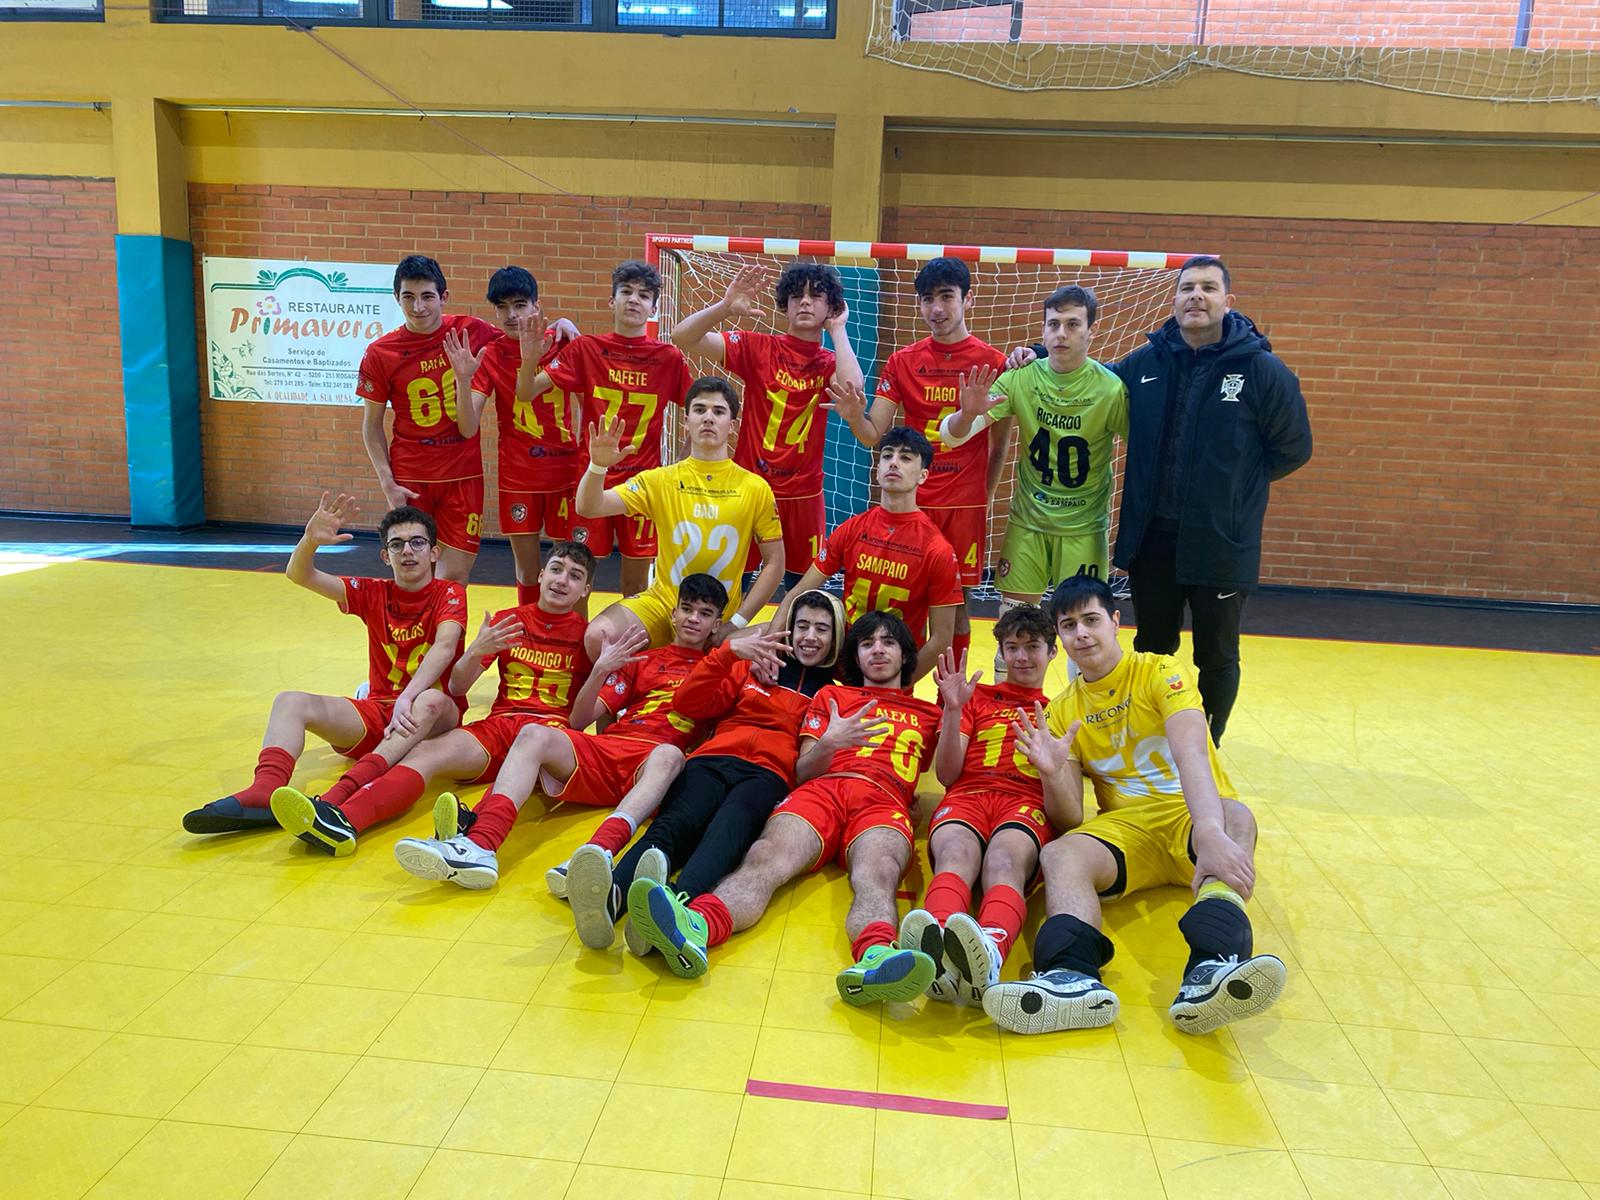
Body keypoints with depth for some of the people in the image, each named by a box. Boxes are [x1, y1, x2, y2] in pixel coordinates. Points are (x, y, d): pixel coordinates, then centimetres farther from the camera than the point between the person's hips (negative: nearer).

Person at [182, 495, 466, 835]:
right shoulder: (374, 594, 11)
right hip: (377, 710, 5)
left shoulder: (449, 594, -2)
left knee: (432, 700, -39)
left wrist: (408, 698, -37)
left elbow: (445, 646, -22)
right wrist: (311, 540, -20)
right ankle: (265, 792, -42)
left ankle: (341, 796, -54)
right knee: (290, 701, -15)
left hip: (432, 718, -4)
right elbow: (298, 575, 2)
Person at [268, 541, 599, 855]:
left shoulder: (585, 635, 12)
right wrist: (476, 651, -8)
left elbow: (580, 717, 3)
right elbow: (456, 688, 12)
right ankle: (340, 818, -50)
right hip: (499, 723, 3)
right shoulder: (507, 621, 19)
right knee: (426, 751, -26)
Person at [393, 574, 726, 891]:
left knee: (669, 754, -38)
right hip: (604, 748, 3)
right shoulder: (641, 661, 27)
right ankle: (478, 844, -46)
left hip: (648, 764, -3)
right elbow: (579, 721, 18)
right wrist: (600, 673, 1)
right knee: (534, 734, -24)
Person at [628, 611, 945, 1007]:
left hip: (885, 802, -1)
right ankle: (693, 929, -62)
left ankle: (874, 959, -69)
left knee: (877, 874, -37)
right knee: (766, 859, -33)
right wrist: (828, 744, -2)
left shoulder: (928, 714, 32)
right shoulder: (831, 696, 31)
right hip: (822, 789, 1)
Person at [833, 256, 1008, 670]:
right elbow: (873, 435, -1)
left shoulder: (992, 362, 0)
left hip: (965, 504, -1)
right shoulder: (902, 362, 5)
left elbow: (1000, 442, 7)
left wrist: (983, 495, 4)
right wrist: (853, 416, -21)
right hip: (909, 500, 1)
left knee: (956, 605, 5)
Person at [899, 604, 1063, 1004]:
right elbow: (947, 774, 16)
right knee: (956, 855, -37)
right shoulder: (978, 698, 28)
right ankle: (935, 947, -68)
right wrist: (952, 709, 4)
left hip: (1028, 803, 0)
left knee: (1004, 861, -38)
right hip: (967, 795, 1)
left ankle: (989, 954, -69)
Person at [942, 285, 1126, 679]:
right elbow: (951, 436, -10)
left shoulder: (1111, 388, -13)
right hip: (1027, 522, 2)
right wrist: (968, 414, -33)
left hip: (1084, 528, -2)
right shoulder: (1021, 378, -6)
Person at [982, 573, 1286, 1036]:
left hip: (1190, 815, -2)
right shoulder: (1061, 712, 11)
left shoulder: (1160, 673, 0)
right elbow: (1071, 817, 4)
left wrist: (1210, 832, -41)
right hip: (1126, 827, 3)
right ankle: (1073, 975, -55)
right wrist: (1052, 774, -20)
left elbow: (1191, 752, -21)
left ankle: (1212, 964, -60)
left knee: (1235, 816, -36)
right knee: (1059, 854, -28)